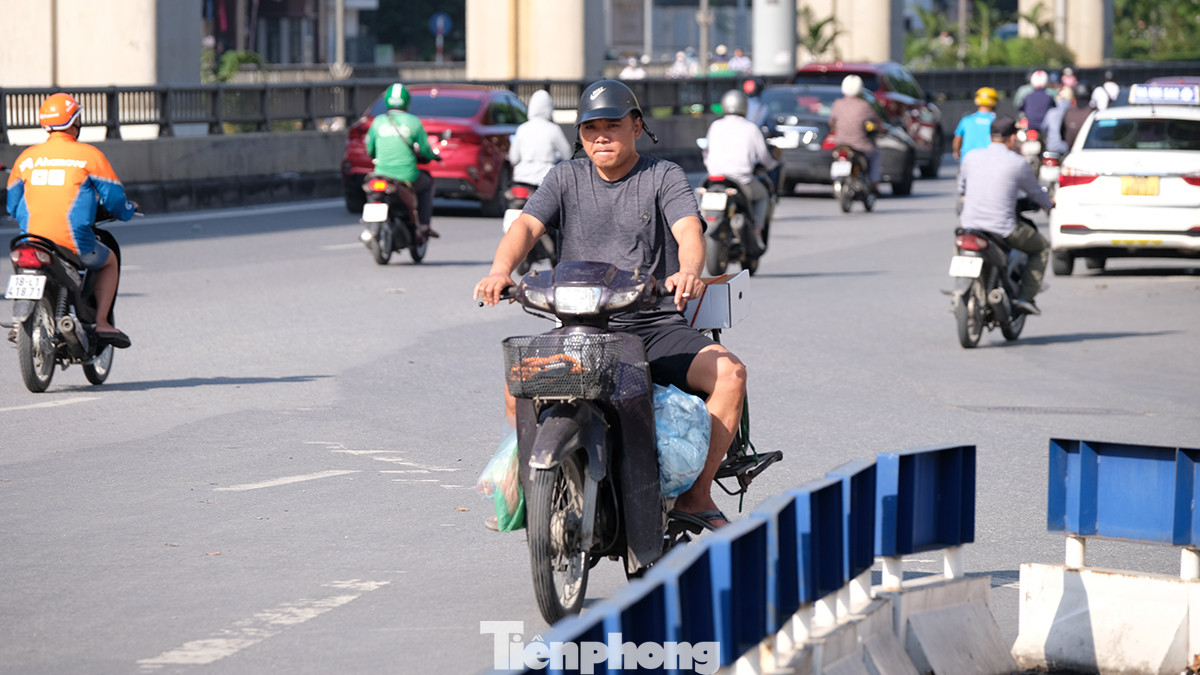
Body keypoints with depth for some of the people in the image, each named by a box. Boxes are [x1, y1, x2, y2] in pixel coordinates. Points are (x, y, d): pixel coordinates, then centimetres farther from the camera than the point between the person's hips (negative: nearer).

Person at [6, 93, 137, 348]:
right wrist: (128, 210, 24)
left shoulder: (27, 157, 8)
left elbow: (13, 205, 15)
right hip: (74, 244, -3)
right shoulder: (89, 155, -3)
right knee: (109, 261, 26)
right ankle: (102, 322, 11)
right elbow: (113, 197, 0)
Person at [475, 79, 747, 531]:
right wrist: (501, 270, -25)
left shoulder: (664, 176, 4)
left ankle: (697, 494, -14)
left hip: (655, 327, -1)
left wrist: (688, 271, -38)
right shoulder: (566, 178, 12)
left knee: (729, 372, -25)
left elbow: (689, 230, -14)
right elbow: (527, 225, -2)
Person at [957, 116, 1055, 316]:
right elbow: (1035, 192, 9)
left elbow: (961, 188, 19)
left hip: (971, 224, 4)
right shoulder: (1017, 162, -6)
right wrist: (1049, 203, 31)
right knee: (1042, 247, 20)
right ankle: (1026, 297, 7)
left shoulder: (971, 157, 4)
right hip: (1003, 229, -4)